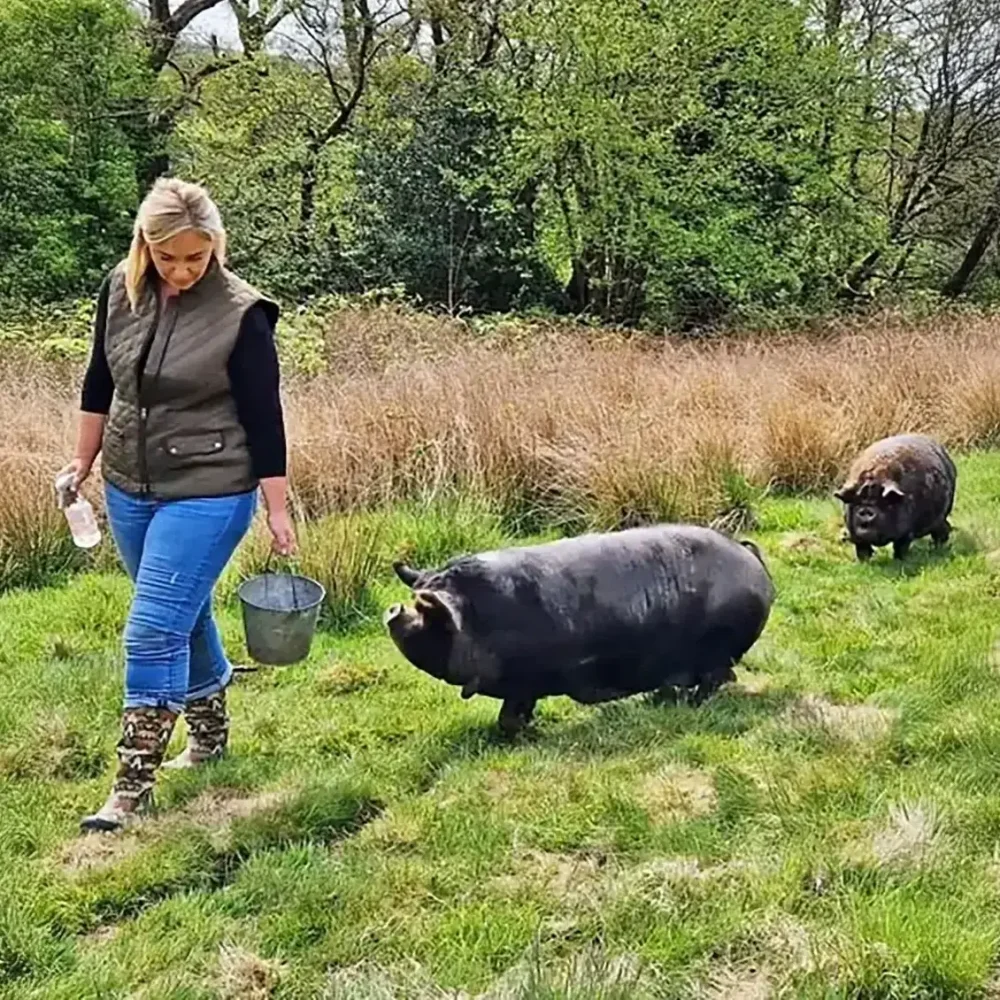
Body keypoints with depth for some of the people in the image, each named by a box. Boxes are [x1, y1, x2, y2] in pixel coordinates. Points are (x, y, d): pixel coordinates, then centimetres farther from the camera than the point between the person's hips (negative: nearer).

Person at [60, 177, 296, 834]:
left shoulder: (240, 313, -15)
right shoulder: (121, 289, -1)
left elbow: (264, 418, -11)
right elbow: (100, 383, 12)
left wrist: (277, 509, -10)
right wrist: (83, 461, 17)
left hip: (207, 494, -6)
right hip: (129, 488, 6)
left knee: (154, 631, -9)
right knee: (184, 617, 19)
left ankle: (135, 785, 0)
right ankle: (210, 732, 38)